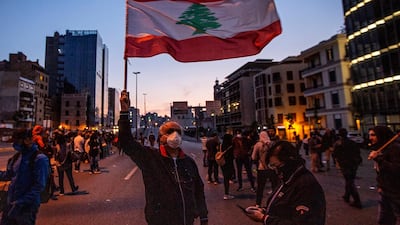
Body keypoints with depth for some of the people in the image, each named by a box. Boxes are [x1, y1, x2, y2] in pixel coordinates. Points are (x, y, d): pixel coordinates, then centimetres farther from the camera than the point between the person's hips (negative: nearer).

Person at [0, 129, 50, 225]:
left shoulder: (39, 159, -18)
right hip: (11, 203, 7)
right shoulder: (17, 156, 3)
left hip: (27, 206, -6)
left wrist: (20, 203, -22)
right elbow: (8, 175, 17)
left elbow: (39, 185, -20)